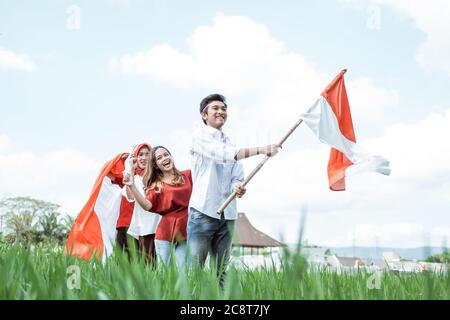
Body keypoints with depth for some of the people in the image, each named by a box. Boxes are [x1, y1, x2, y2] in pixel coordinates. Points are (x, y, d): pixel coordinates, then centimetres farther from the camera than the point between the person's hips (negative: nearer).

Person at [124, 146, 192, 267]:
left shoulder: (188, 175, 11)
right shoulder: (156, 185, 10)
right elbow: (147, 205, -6)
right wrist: (132, 186, -16)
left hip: (186, 233, 0)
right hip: (165, 234, 1)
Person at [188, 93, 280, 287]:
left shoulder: (230, 143, 20)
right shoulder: (200, 136, 1)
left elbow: (237, 178, 14)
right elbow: (224, 155, -17)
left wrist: (238, 188, -11)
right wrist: (261, 150, -24)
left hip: (227, 214, 6)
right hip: (203, 211, -6)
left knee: (221, 272, 6)